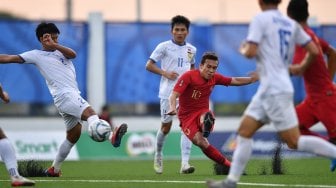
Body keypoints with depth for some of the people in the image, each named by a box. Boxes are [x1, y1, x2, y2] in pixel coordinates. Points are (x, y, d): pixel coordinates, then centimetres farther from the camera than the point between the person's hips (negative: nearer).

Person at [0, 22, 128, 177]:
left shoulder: (60, 52, 22)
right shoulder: (36, 55, 8)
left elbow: (72, 54, 0)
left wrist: (54, 45, -12)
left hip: (73, 97, 8)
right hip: (65, 95, -8)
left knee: (74, 135, 13)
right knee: (89, 112, -32)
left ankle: (54, 169, 25)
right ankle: (112, 136, -59)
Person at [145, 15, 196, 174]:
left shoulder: (191, 50, 12)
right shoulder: (164, 46, -3)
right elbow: (149, 65, -4)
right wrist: (165, 73, -17)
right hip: (168, 93, -3)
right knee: (166, 126, 4)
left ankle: (185, 164, -16)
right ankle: (158, 154, 32)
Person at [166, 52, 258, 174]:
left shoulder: (214, 78, 3)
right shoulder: (188, 76, -13)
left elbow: (236, 81, 13)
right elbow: (174, 95, -22)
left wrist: (254, 78, 3)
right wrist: (173, 107, -42)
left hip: (202, 113, 3)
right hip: (186, 117, -3)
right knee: (201, 143, -27)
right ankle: (229, 166, -21)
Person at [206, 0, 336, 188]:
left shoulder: (261, 19, -9)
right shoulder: (291, 24, 11)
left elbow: (251, 52, -17)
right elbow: (314, 51, 10)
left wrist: (243, 49, 6)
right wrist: (302, 67, 29)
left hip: (275, 91, -8)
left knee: (294, 141, -7)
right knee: (244, 131, 8)